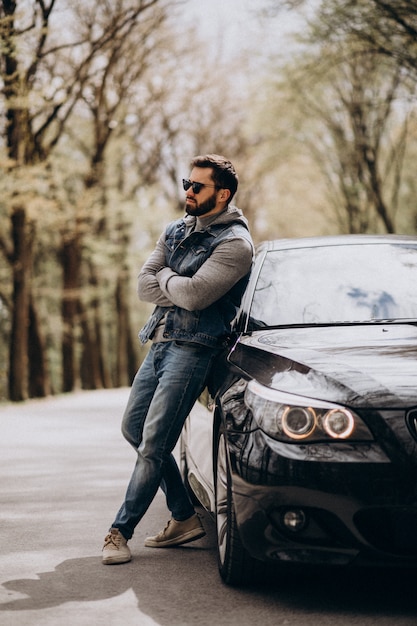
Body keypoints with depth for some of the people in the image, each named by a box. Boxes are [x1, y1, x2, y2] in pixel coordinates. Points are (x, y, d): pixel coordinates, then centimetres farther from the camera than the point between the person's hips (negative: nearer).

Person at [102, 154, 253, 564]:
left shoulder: (234, 243, -9)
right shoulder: (176, 231, 15)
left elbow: (195, 294, -22)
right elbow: (144, 286, 5)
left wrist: (166, 277, -3)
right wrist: (180, 289, -10)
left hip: (193, 349, -9)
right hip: (160, 342, 9)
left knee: (154, 442, -11)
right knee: (133, 428, 10)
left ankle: (121, 530, -4)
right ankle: (185, 516, 18)